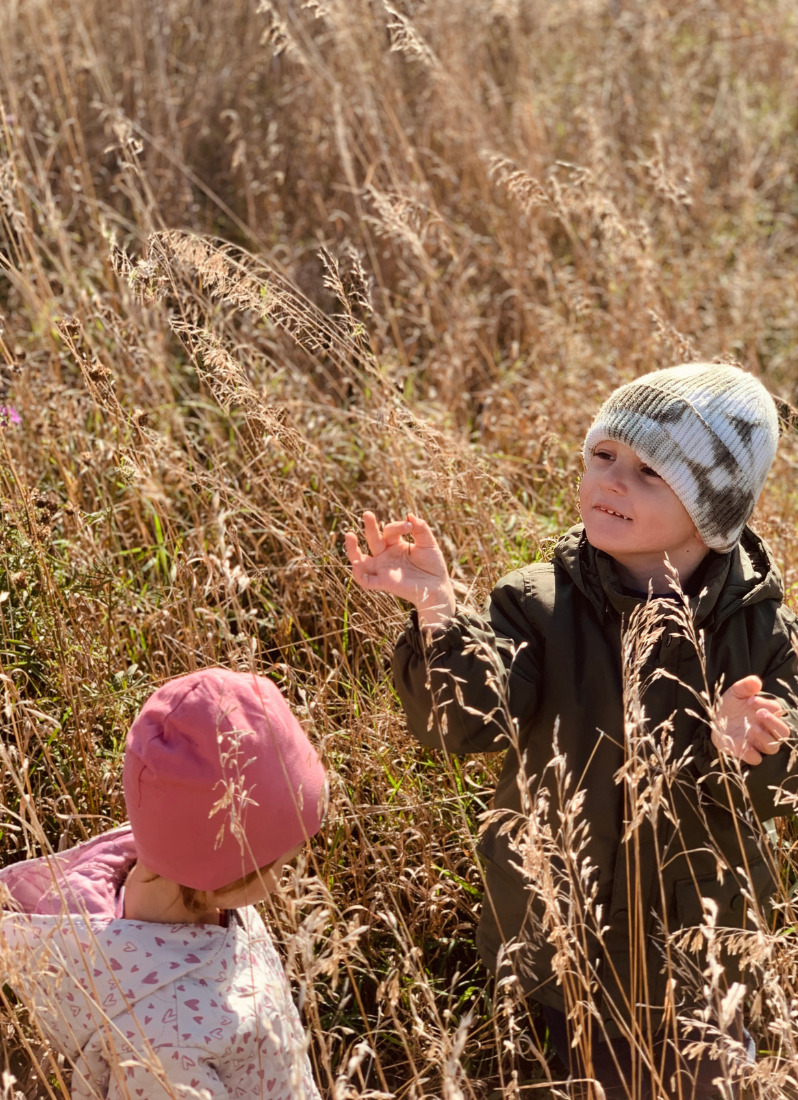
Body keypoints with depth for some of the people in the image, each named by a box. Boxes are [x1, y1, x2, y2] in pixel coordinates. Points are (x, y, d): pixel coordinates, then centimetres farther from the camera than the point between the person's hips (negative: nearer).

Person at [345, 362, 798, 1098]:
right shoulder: (538, 603, -14)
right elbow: (470, 722, -28)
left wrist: (735, 747, -36)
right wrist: (439, 612, -45)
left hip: (693, 955, 1)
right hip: (549, 946, -1)